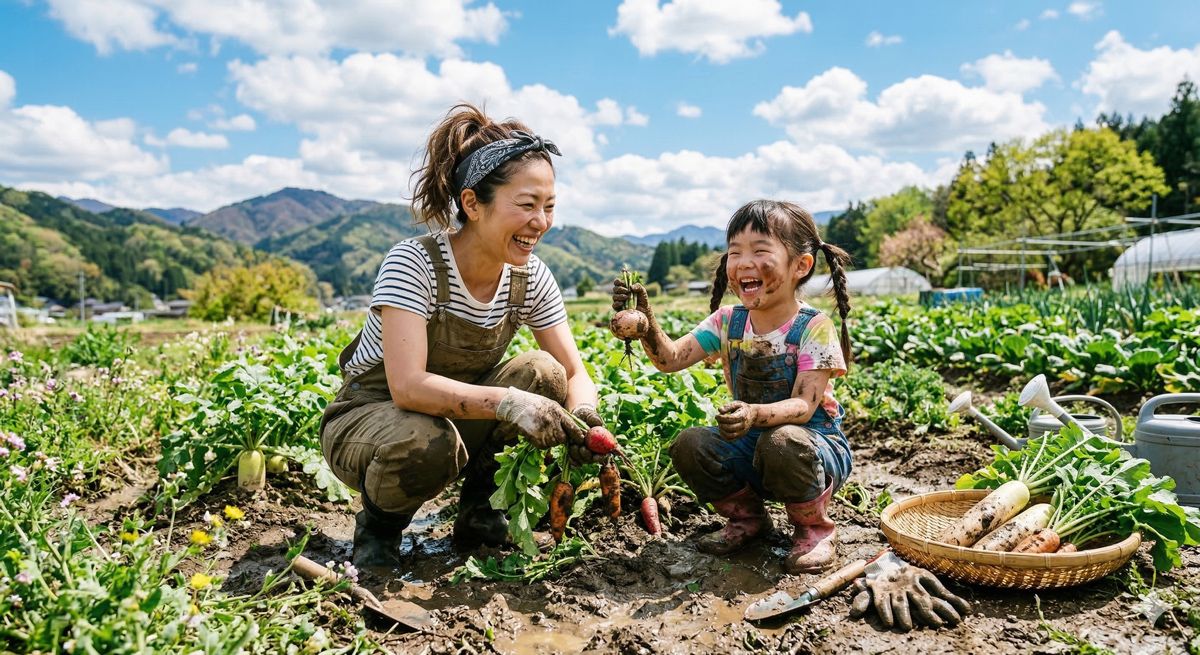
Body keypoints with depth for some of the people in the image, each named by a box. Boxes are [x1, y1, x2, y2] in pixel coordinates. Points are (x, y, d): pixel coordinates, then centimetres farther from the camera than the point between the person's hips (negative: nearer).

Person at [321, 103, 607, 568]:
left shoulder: (531, 277, -11)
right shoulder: (413, 263, -26)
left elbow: (575, 373, -10)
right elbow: (408, 386, -36)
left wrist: (582, 417, -33)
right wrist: (507, 401, -49)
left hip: (459, 414, 5)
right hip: (367, 419, -4)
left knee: (544, 374, -21)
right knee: (428, 443, -38)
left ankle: (479, 512, 0)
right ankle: (379, 525, -2)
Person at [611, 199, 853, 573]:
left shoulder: (813, 328, -17)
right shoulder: (728, 322, -2)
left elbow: (803, 406, -26)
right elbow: (671, 358, -11)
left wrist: (756, 414, -46)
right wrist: (645, 321, -28)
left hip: (815, 442, -5)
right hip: (751, 445, 5)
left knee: (781, 442, -37)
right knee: (688, 446, -18)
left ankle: (814, 528, -6)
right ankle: (747, 518, 9)